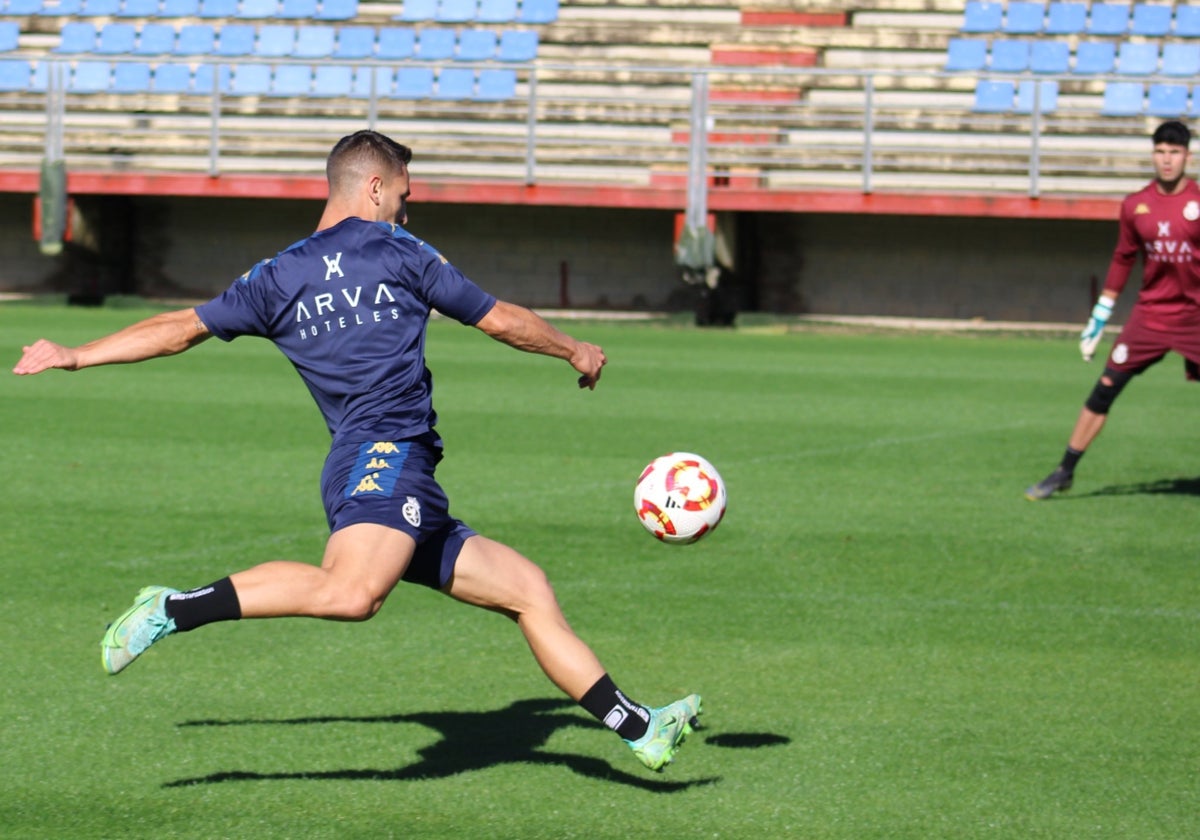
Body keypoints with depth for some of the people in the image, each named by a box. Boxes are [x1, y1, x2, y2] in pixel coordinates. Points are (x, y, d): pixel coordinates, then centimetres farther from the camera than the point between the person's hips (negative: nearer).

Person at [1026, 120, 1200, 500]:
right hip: (1149, 313, 2)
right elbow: (1122, 260, 13)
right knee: (1104, 389, -2)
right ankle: (1065, 472, 8)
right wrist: (1099, 316, 15)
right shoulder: (1136, 205, 2)